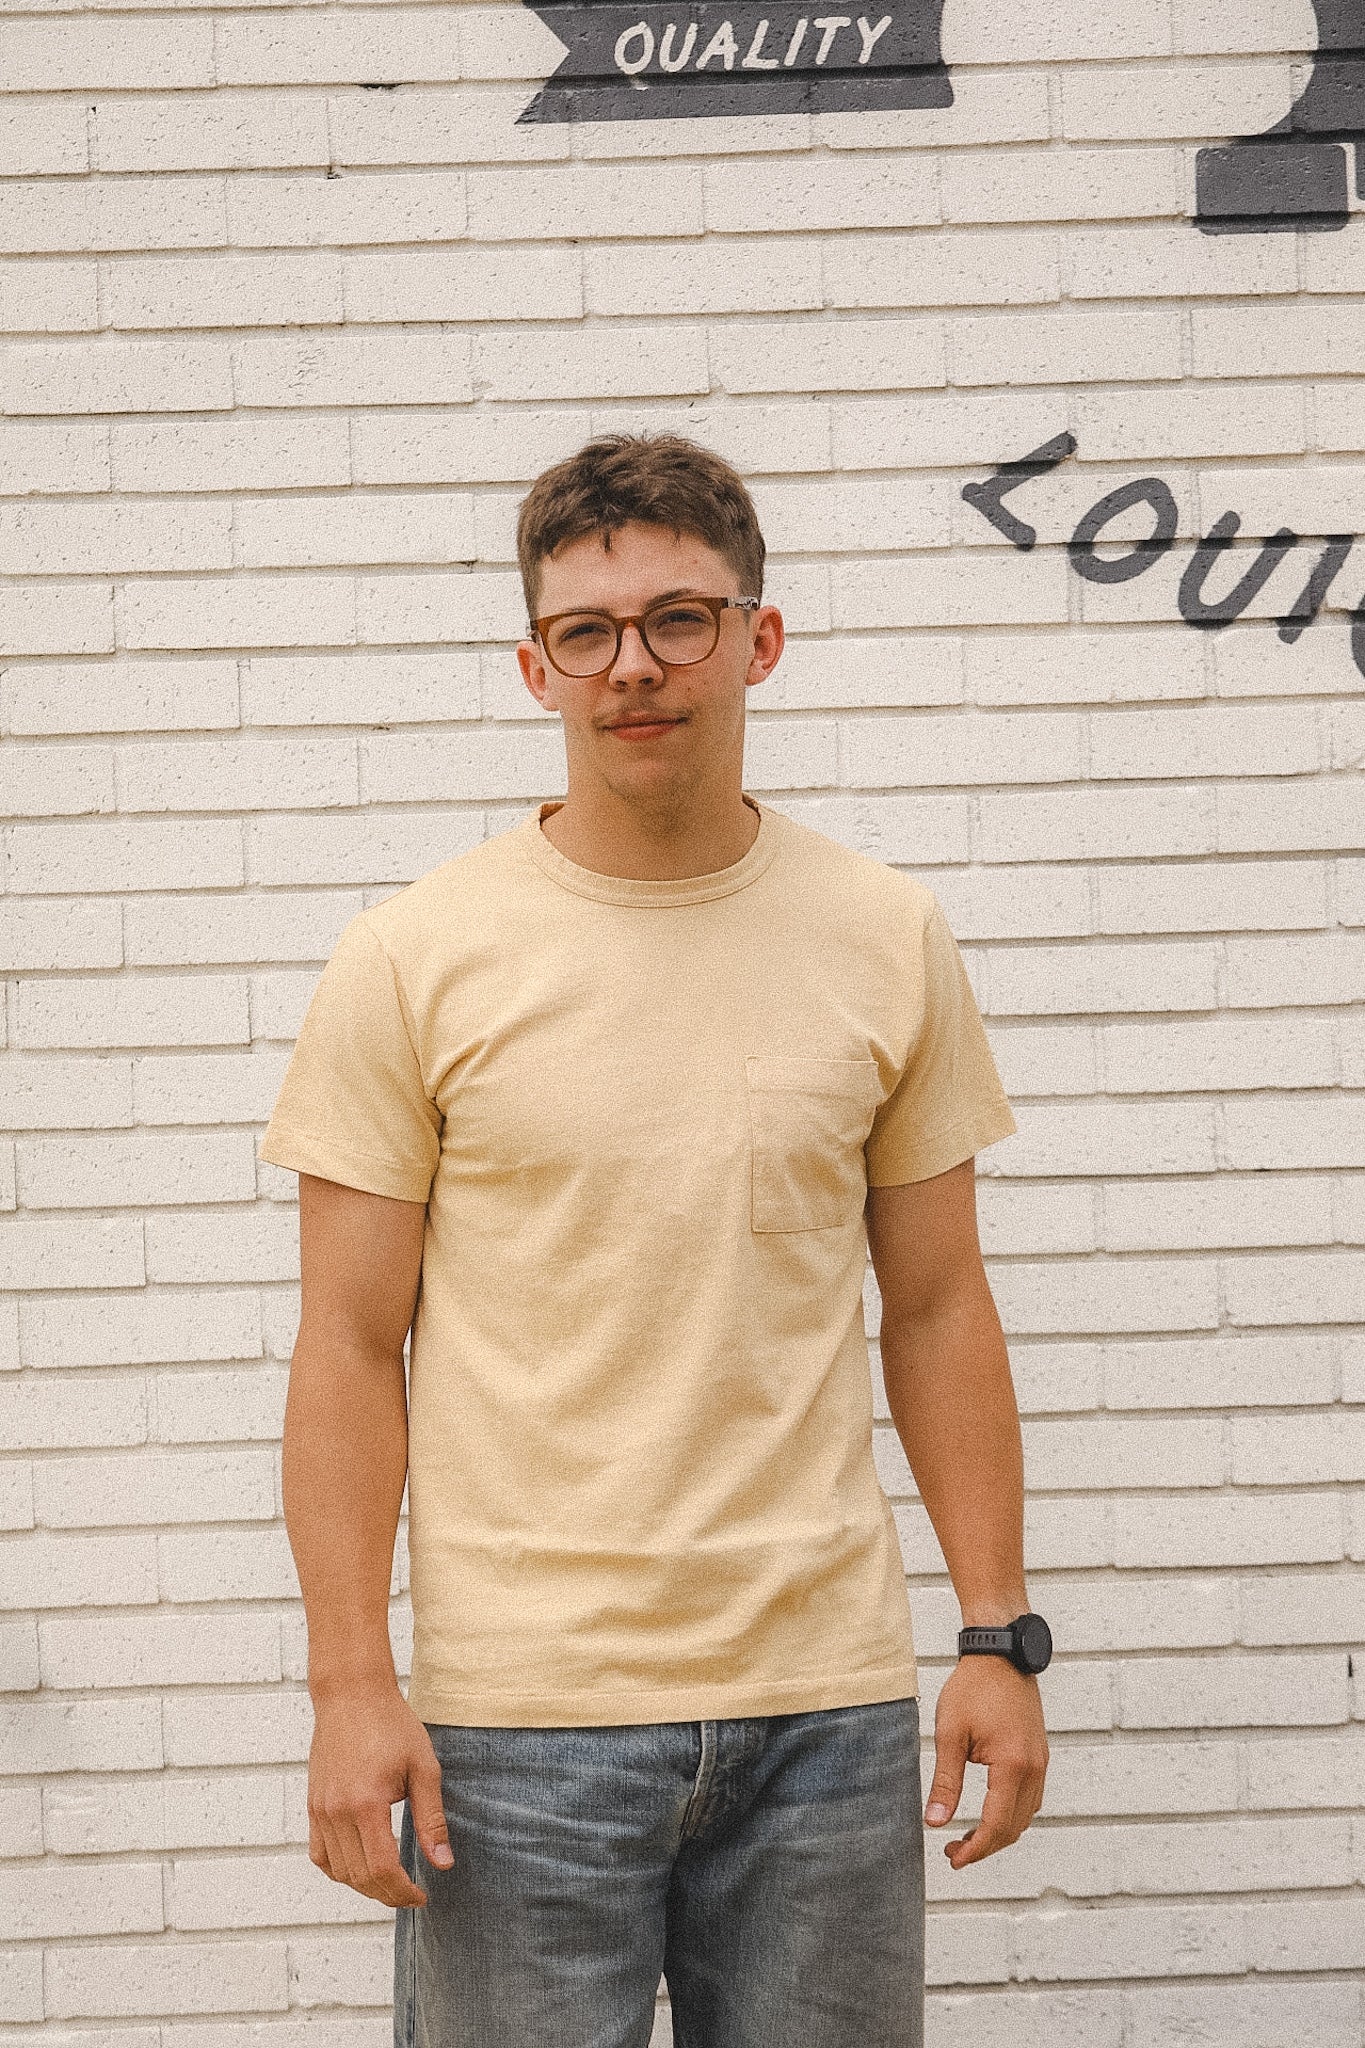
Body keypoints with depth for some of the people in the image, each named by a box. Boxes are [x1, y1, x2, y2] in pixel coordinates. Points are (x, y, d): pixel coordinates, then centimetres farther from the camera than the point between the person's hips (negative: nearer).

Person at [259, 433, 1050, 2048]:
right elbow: (349, 1345, -2)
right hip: (514, 1709, -2)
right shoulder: (414, 961, -3)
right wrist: (349, 1683, -9)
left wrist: (1000, 1635, 4)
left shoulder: (887, 940, 5)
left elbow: (935, 1307, 9)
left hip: (828, 1702, 2)